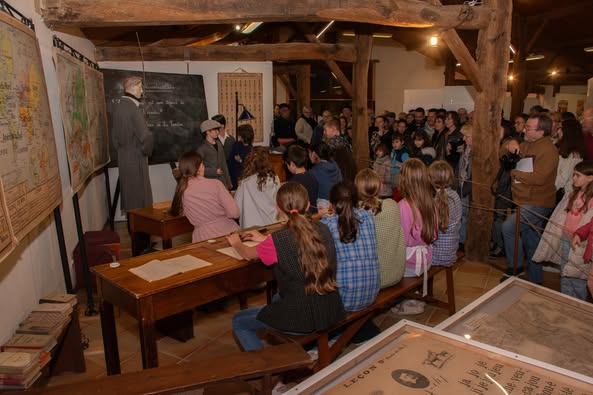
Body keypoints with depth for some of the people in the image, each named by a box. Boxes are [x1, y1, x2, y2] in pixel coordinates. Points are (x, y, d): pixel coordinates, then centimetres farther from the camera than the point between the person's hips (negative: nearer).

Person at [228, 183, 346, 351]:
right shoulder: (322, 230, -4)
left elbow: (248, 254, 2)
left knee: (239, 322, 17)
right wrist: (264, 239, 26)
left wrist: (236, 242, 24)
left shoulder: (278, 240, -19)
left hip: (302, 319, -6)